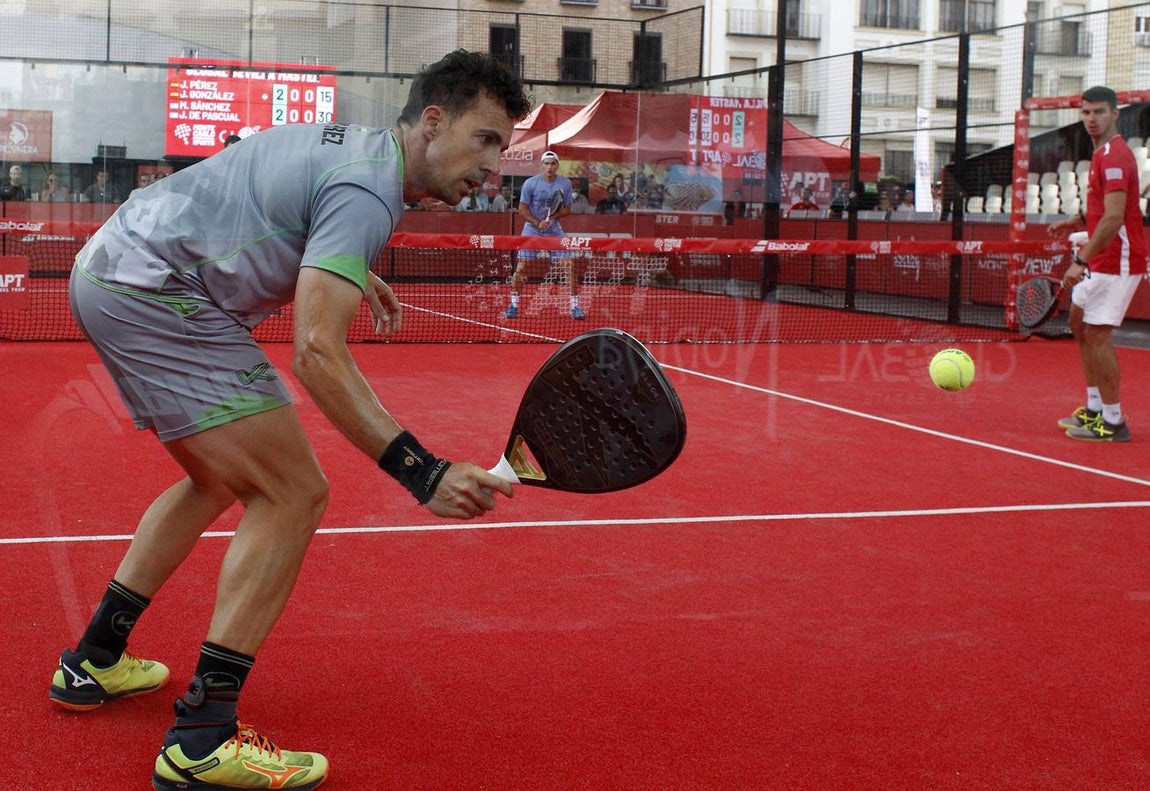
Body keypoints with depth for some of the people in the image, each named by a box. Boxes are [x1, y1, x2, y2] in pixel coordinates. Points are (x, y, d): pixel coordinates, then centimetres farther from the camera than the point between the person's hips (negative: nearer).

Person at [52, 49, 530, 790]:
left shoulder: (351, 145, 12)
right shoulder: (366, 190, -19)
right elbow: (317, 351, -28)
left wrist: (352, 273, 29)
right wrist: (423, 473, -33)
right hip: (153, 291, -11)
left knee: (219, 479, 24)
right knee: (294, 494, -12)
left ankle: (93, 661, 32)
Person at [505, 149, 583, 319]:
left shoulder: (565, 183, -3)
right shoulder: (530, 183, -9)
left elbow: (567, 209, 3)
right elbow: (522, 209, -5)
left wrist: (553, 215, -17)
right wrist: (537, 222, -20)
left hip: (554, 230, 1)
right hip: (532, 229, -1)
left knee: (568, 266, -9)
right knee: (521, 266, -8)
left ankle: (575, 306, 0)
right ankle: (513, 305, 5)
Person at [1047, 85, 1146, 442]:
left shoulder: (1114, 156, -17)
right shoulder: (1103, 154, 15)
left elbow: (1114, 218, -26)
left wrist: (1082, 260, -27)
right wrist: (1078, 222, 8)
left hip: (1117, 260, -11)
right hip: (1102, 262, 11)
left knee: (1098, 335, -10)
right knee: (1079, 324, 17)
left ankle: (1112, 422, -4)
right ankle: (1095, 409, 24)